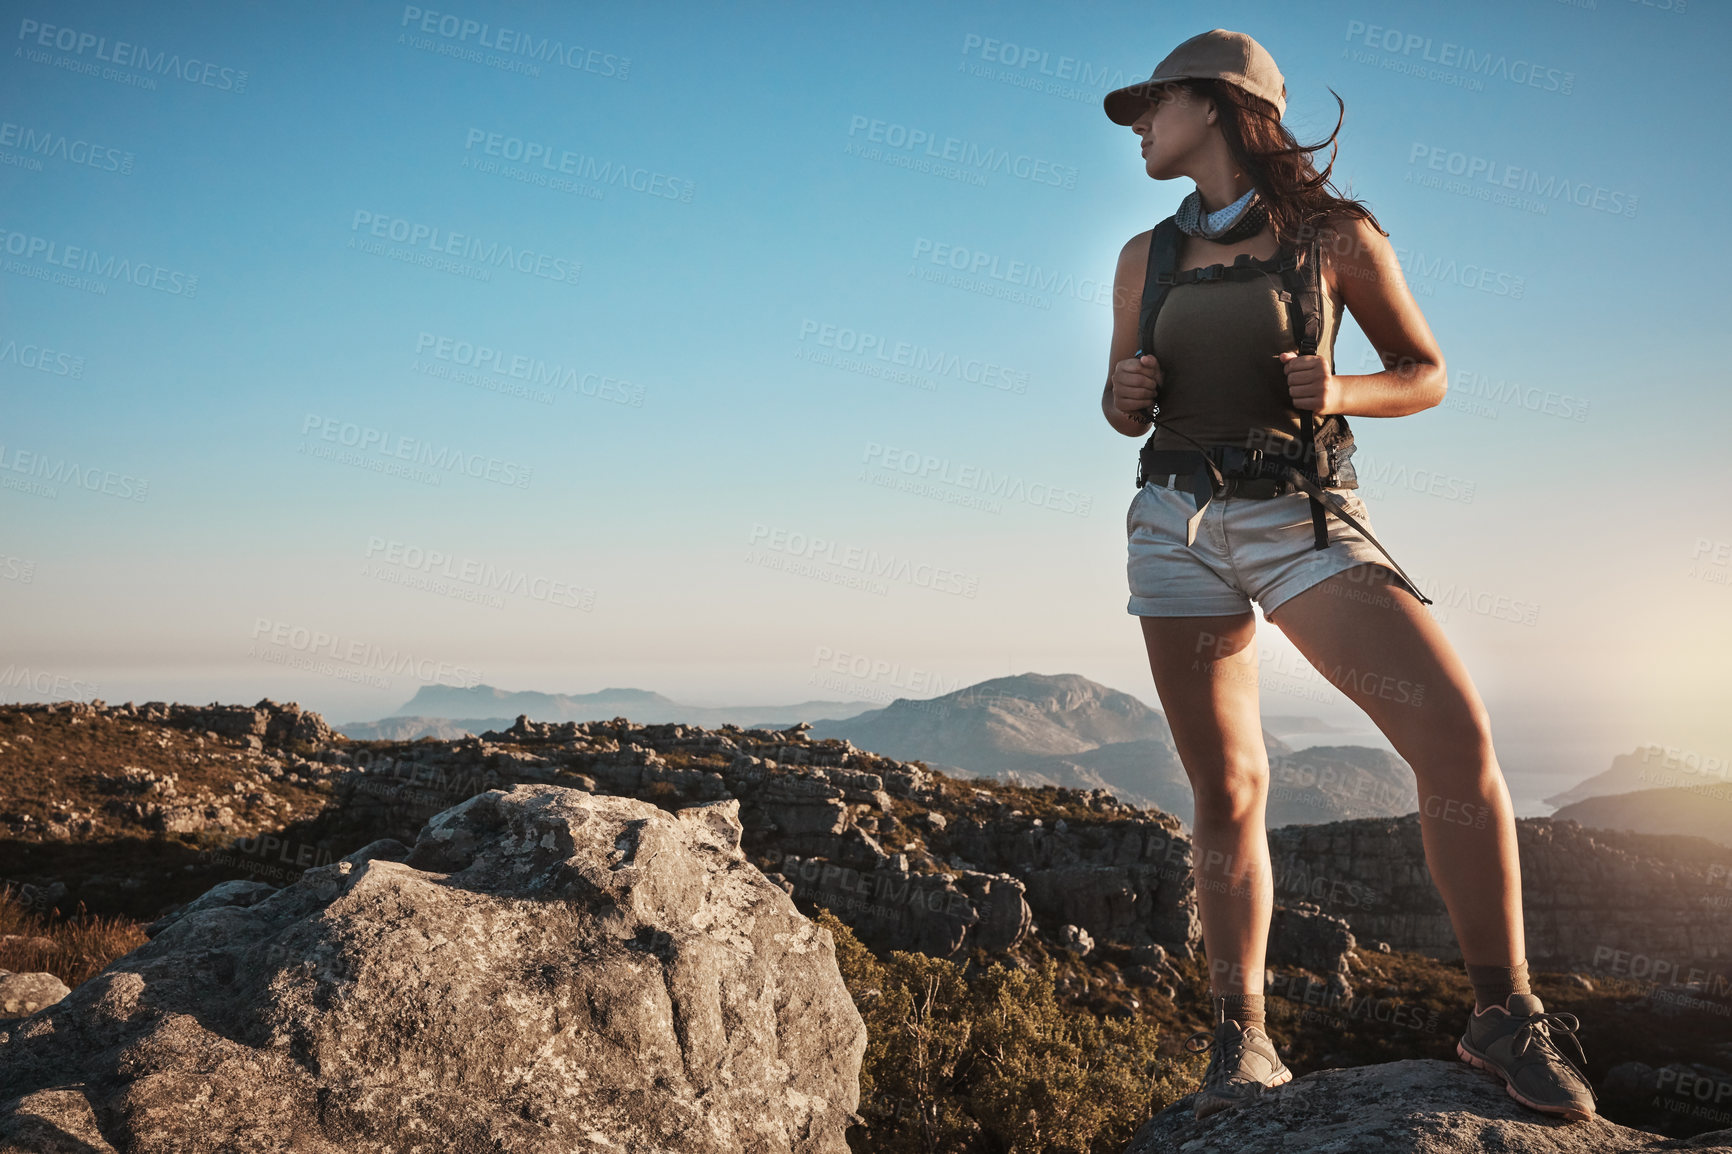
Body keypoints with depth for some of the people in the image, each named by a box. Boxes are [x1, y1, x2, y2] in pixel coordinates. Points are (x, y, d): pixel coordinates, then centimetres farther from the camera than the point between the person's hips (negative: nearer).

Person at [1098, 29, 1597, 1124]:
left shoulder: (1334, 233, 1)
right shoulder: (1146, 256, 11)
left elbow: (1425, 374, 7)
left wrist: (1338, 393, -13)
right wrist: (1129, 396, -5)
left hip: (1303, 520, -3)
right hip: (1179, 526, 3)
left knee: (1456, 729, -20)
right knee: (1228, 786, 2)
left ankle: (1504, 1012, -9)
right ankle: (1241, 1038, 13)